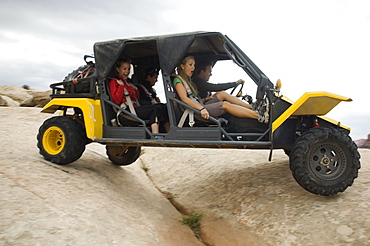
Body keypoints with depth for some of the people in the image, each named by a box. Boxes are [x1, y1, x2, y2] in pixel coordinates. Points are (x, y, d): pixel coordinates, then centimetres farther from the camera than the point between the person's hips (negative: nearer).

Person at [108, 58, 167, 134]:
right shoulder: (113, 82, 6)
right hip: (127, 111, -8)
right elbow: (116, 101, -10)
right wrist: (121, 86, -8)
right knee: (155, 109, -26)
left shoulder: (127, 83, 29)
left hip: (135, 109, 8)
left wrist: (135, 89, 18)